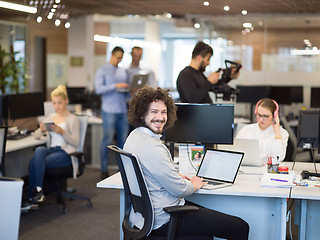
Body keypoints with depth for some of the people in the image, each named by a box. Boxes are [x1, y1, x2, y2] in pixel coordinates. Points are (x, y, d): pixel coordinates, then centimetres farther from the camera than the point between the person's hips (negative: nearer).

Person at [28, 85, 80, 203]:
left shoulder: (73, 119, 3)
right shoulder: (51, 117, 19)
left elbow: (76, 143, -5)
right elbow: (36, 135, 16)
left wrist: (62, 132, -19)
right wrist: (42, 130, -8)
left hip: (65, 152, -5)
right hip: (51, 149, 5)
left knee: (34, 162, -29)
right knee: (39, 150, -34)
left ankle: (35, 191, -20)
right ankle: (37, 191, -32)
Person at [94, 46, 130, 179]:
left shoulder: (124, 72, 17)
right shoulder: (102, 71, 2)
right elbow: (98, 89, -11)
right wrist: (115, 86, -18)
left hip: (123, 111, 5)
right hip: (109, 111, -5)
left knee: (123, 140, 5)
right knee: (107, 140, -4)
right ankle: (104, 170, 3)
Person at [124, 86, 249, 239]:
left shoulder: (134, 136, 7)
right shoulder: (152, 148, -26)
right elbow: (179, 189, -20)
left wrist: (176, 177, 13)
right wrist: (194, 185, 1)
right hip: (163, 220, -11)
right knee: (240, 227, -6)